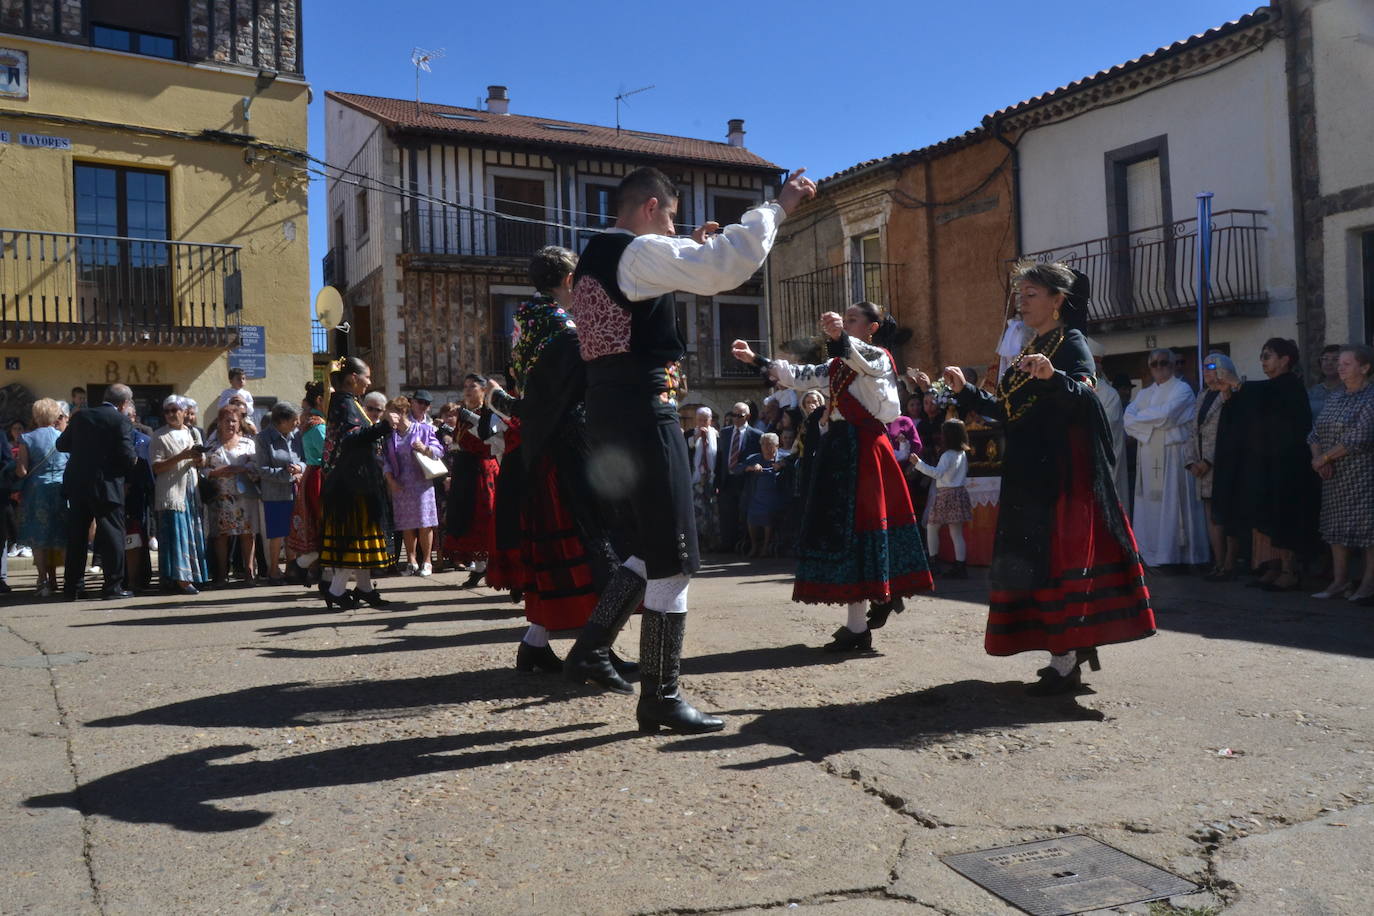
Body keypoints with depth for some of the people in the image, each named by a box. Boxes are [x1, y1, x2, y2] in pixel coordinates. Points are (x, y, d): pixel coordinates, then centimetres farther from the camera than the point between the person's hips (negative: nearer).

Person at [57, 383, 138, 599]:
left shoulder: (81, 416, 7)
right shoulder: (121, 421, -9)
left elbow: (61, 444, 13)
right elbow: (127, 455, -16)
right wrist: (134, 460, 5)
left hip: (76, 484, 5)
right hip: (105, 486, -5)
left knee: (76, 535, 12)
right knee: (112, 535, 1)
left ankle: (72, 587, 18)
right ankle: (113, 586, -1)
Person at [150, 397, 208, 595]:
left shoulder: (193, 432, 16)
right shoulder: (159, 435, 0)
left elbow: (202, 463, 19)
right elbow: (157, 467, -9)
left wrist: (198, 458, -4)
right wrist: (181, 457, -19)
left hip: (191, 490, 5)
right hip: (171, 491, -5)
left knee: (193, 533, 5)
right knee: (176, 532, -9)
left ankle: (191, 577, 13)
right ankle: (180, 579, -9)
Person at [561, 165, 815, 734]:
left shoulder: (594, 257, 18)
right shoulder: (642, 252, -10)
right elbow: (729, 264, -21)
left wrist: (691, 251, 29)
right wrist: (778, 205, -10)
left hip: (607, 415, 10)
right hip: (644, 413, -10)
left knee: (646, 549, 20)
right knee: (674, 559, -2)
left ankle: (590, 649, 18)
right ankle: (660, 698, 5)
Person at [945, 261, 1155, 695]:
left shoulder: (1071, 342, -5)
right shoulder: (1030, 350, 19)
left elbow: (1083, 395, -23)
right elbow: (1008, 411, 19)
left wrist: (1052, 377, -41)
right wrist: (966, 391, 13)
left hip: (1059, 471, -9)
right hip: (1027, 471, 9)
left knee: (1056, 557, -9)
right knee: (1035, 557, 10)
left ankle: (1065, 662, -5)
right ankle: (1076, 643, 20)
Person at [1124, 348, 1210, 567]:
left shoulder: (1182, 389, 1)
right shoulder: (1144, 394, 19)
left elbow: (1165, 414, -14)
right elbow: (1128, 420, 5)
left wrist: (1140, 416, -1)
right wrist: (1152, 427, -11)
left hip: (1173, 455, -5)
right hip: (1148, 457, 5)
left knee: (1172, 506, -7)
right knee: (1149, 506, 3)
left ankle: (1173, 555, -5)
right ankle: (1150, 556, 6)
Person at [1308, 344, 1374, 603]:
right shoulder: (1333, 398, 13)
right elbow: (1315, 433, 11)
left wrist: (1325, 458, -13)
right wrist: (1317, 458, -7)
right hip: (1333, 476, 7)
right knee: (1336, 527, 8)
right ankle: (1340, 581, 15)